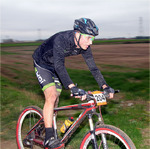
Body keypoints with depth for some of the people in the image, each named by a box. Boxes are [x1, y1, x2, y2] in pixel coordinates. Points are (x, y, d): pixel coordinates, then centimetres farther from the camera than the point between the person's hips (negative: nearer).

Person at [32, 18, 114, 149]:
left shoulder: (84, 46, -16)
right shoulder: (61, 39, -37)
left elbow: (92, 67, -10)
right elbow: (59, 66, -47)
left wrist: (105, 86, -19)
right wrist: (72, 87, -58)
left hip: (55, 66, 7)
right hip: (42, 64, -6)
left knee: (55, 99, 6)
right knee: (51, 96, -21)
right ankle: (49, 138, -14)